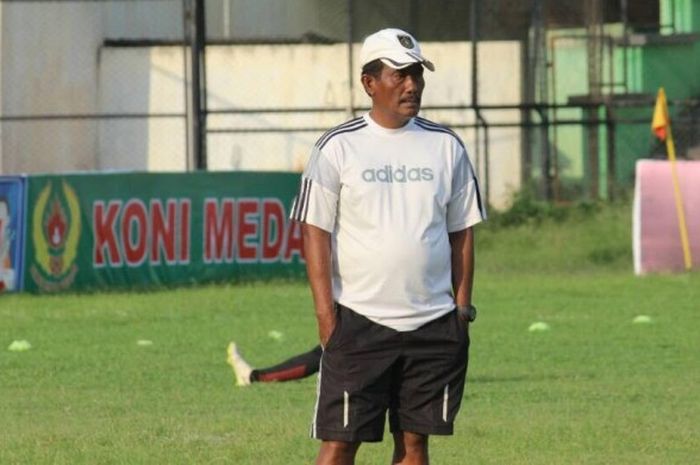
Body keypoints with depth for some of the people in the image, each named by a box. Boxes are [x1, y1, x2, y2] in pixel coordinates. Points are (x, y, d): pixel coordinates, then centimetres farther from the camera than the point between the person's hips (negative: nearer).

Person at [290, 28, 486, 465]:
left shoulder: (446, 146, 8)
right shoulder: (338, 147, -1)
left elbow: (462, 231, 12)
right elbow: (316, 232, -3)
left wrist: (463, 306, 6)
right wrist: (326, 313, -10)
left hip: (432, 324, 3)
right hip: (358, 321, -3)